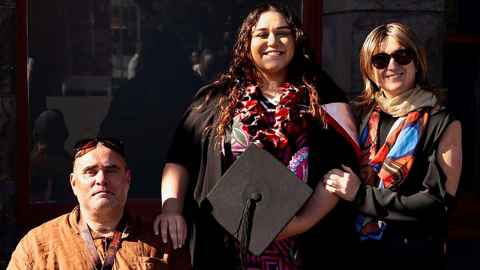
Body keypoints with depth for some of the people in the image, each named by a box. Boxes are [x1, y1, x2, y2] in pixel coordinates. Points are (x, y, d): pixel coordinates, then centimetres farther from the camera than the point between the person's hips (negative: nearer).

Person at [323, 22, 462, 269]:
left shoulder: (443, 124, -7)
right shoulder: (360, 115, 4)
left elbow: (438, 203, -15)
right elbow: (338, 175, 10)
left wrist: (363, 196, -20)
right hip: (357, 250, 4)